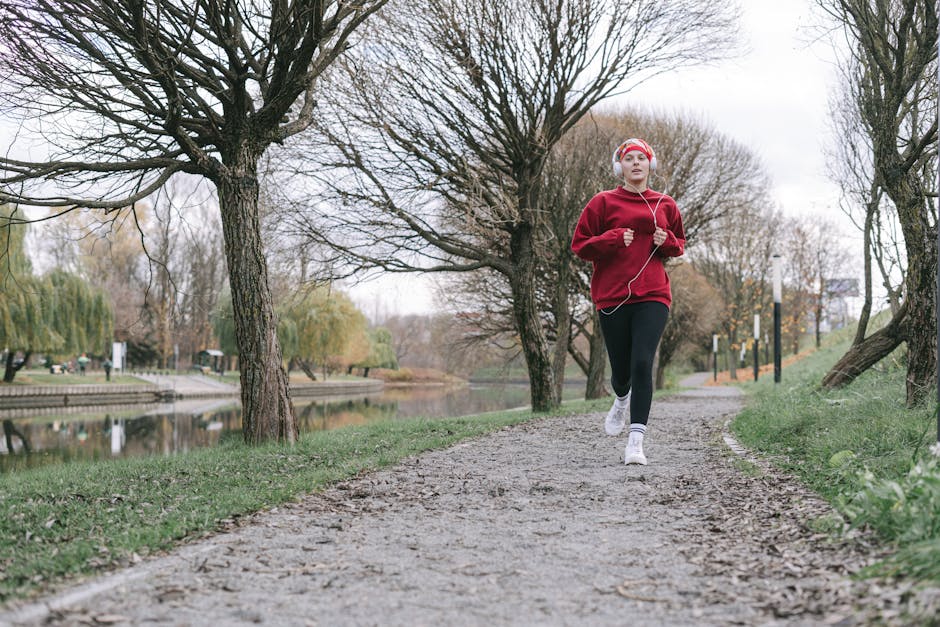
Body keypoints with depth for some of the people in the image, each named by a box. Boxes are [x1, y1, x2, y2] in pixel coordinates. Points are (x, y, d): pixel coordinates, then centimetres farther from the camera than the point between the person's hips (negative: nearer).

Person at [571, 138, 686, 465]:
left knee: (643, 363, -15)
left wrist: (667, 241, 0)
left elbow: (680, 244, 23)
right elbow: (580, 244, 3)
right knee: (621, 368, 6)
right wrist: (614, 239, -12)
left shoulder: (665, 205, 11)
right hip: (612, 296, 0)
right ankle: (622, 399, 45)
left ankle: (635, 441, -13)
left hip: (652, 295, 1)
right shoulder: (603, 202, 4)